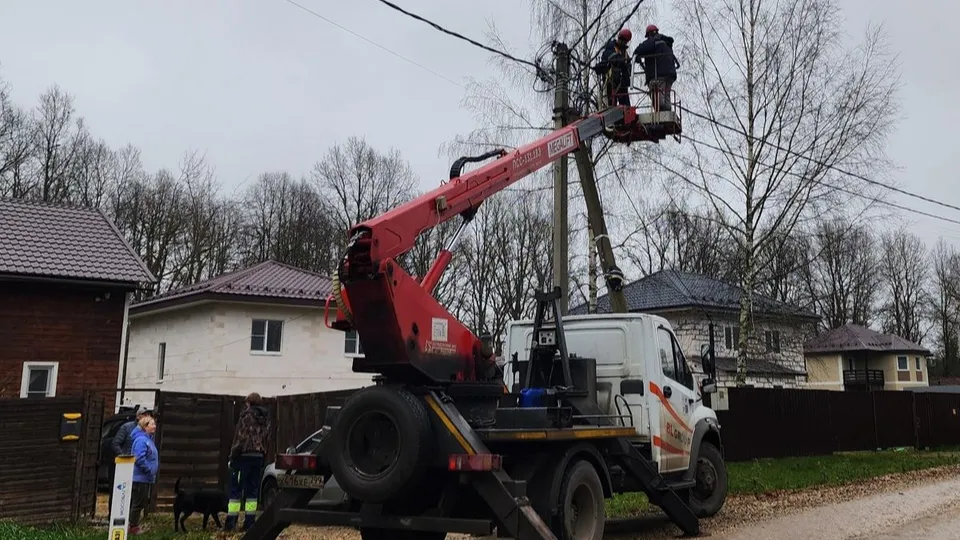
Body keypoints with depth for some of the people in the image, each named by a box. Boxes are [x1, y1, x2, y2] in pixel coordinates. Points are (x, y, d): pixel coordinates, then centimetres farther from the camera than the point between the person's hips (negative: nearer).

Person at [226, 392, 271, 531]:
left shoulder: (247, 415, -7)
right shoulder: (266, 420, 14)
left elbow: (240, 437, -12)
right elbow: (267, 440, 12)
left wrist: (233, 456, -7)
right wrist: (262, 454, 14)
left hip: (244, 456, -6)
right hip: (259, 457, 6)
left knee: (236, 489, -2)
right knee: (252, 490, 9)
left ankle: (231, 522, -3)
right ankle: (249, 521, 7)